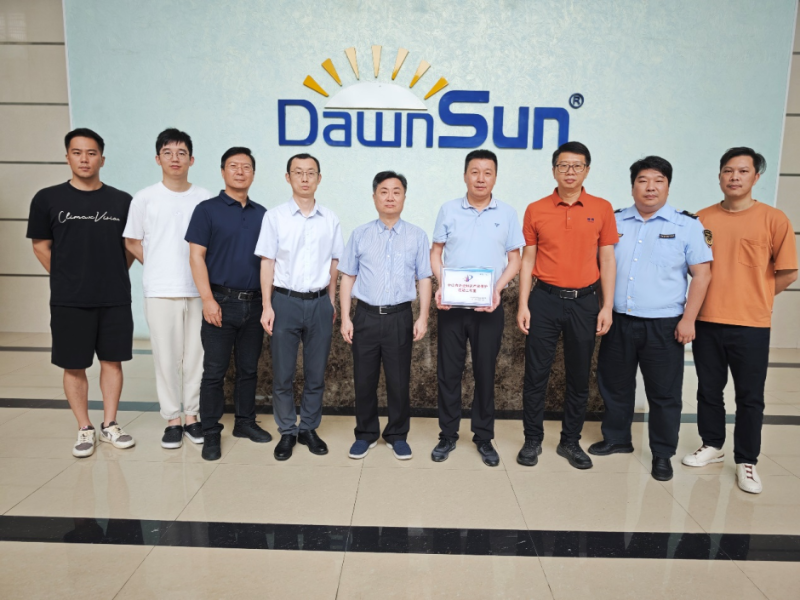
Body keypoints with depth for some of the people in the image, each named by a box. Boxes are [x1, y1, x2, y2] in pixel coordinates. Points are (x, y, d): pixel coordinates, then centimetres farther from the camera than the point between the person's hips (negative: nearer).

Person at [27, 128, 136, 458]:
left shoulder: (122, 201, 3)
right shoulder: (48, 199, 0)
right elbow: (41, 246, 7)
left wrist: (115, 275, 6)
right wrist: (67, 279, 4)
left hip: (116, 299, 1)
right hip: (68, 302, -1)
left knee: (112, 361, 8)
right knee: (74, 366, 5)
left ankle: (109, 424, 23)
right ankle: (85, 429, 20)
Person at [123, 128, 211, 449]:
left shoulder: (204, 198, 4)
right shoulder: (145, 198, 2)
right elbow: (132, 242, 8)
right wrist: (161, 268, 4)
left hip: (198, 289, 1)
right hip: (160, 291, -1)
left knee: (195, 355, 6)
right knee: (166, 357, 4)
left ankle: (192, 416, 20)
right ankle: (172, 419, 16)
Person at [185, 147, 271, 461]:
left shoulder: (261, 213, 11)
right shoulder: (207, 210, -1)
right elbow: (196, 256, -6)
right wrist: (208, 299, -14)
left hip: (254, 303, 4)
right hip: (221, 302, -4)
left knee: (248, 368, 13)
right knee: (214, 371, 2)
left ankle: (245, 422, 27)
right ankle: (211, 433, 13)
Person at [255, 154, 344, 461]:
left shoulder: (330, 219, 6)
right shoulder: (275, 217, 0)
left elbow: (333, 263, 11)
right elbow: (267, 263, -1)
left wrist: (331, 302, 10)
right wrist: (267, 306, -6)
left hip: (319, 303, 2)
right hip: (285, 300, -2)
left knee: (316, 374, 9)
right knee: (283, 374, 5)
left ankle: (309, 428, 25)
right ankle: (287, 432, 21)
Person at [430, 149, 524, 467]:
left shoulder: (507, 214, 4)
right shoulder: (448, 210, 4)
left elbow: (514, 260, 6)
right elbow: (436, 253, 8)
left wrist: (497, 288, -11)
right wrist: (441, 286, -9)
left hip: (489, 306, 0)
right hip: (451, 305, 1)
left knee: (485, 372, 7)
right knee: (448, 371, 6)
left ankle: (484, 437, 22)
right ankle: (447, 435, 21)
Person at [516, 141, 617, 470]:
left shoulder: (602, 208, 3)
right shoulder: (536, 210, 2)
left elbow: (607, 260, 5)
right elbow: (528, 259, 4)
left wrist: (607, 307, -1)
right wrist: (523, 305, -2)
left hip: (585, 301, 1)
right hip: (545, 299, 0)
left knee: (579, 377, 9)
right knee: (536, 374, 4)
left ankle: (570, 442, 25)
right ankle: (532, 440, 19)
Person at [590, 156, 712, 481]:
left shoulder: (687, 225, -1)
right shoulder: (615, 221, 7)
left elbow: (702, 274, -2)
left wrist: (688, 320, -9)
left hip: (664, 325, -3)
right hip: (618, 321, 3)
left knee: (664, 393, 6)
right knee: (614, 384, 14)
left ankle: (662, 454, 22)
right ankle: (616, 438, 33)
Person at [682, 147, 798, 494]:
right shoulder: (702, 219, 5)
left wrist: (754, 296, 2)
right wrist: (718, 291, 0)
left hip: (751, 325, -3)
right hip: (706, 321, 3)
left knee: (750, 397, 6)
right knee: (708, 390, 13)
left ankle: (746, 462, 19)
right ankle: (711, 446, 30)